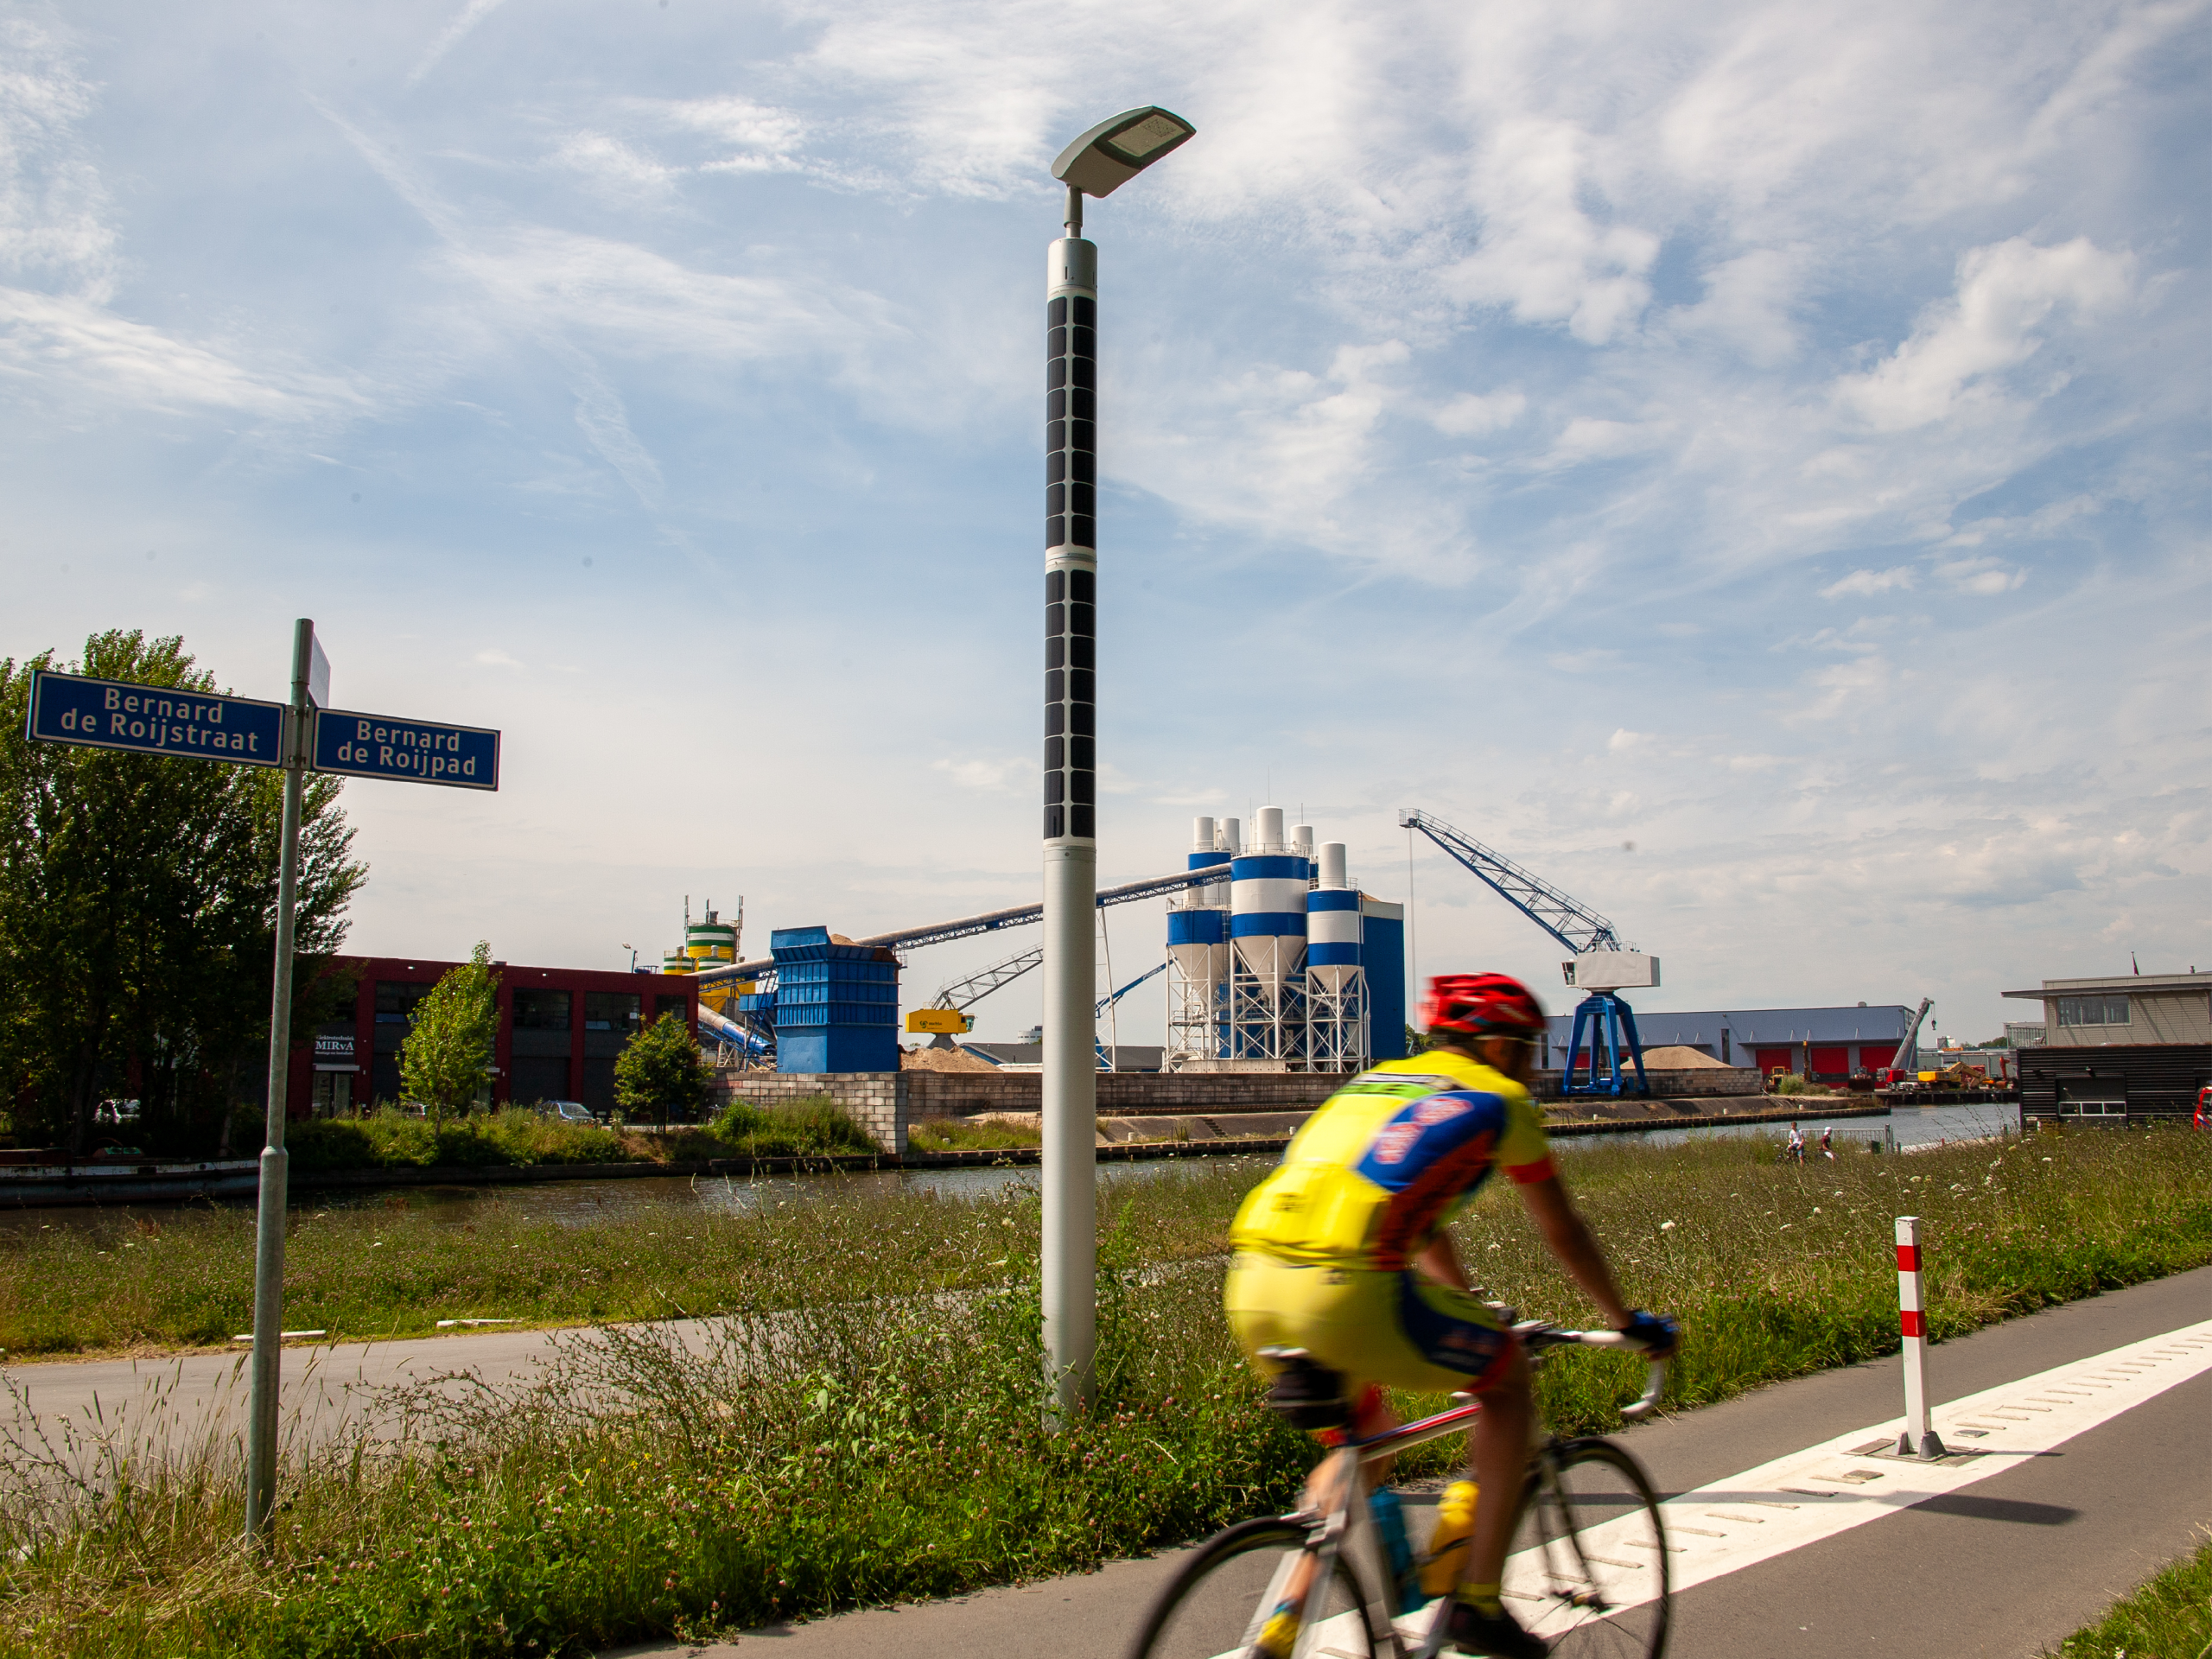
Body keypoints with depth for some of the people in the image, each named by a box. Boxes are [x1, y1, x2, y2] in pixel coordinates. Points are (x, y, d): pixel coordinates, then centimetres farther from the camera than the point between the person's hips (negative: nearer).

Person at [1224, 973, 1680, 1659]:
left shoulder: (1373, 1081, 32)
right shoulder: (1497, 1097, 14)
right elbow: (1563, 1233, 24)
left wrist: (1470, 1310, 56)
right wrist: (1627, 1320, 39)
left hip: (1250, 1290, 7)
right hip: (1345, 1292, -7)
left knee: (1365, 1437, 29)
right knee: (1507, 1377, 18)